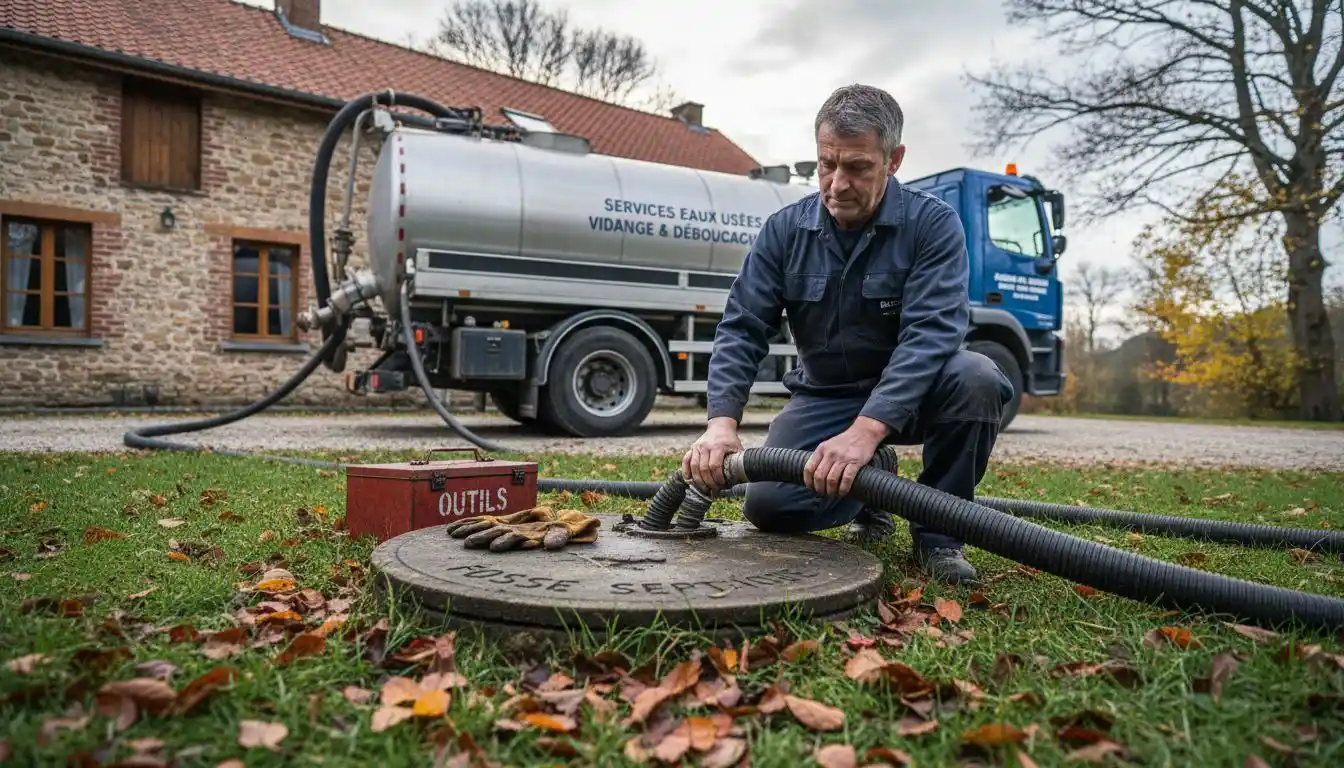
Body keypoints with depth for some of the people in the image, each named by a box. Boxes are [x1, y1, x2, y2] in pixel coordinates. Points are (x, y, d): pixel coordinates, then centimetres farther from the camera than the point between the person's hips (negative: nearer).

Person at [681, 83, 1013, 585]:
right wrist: (722, 422, -30)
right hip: (824, 395, 2)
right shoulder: (785, 230, -6)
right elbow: (742, 329, -11)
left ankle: (937, 531, -10)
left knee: (975, 378, -34)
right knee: (768, 505, -19)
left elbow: (931, 332, -28)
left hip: (909, 393, -1)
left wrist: (866, 430, -43)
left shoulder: (933, 224, -15)